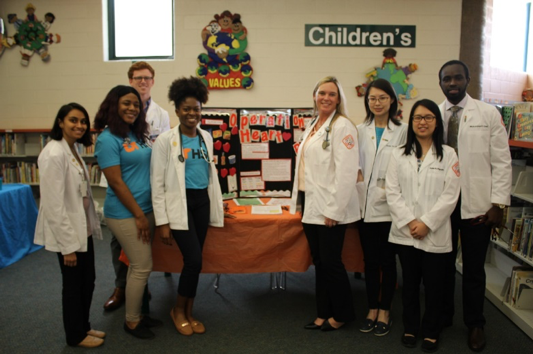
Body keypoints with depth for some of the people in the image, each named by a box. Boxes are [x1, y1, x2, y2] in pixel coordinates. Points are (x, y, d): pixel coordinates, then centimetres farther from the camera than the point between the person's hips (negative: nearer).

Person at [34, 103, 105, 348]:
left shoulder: (74, 149, 6)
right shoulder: (54, 154, -21)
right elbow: (53, 205, -23)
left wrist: (93, 224, 14)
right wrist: (68, 245, -21)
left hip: (84, 229, 8)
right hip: (67, 233, -8)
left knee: (88, 280, 19)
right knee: (73, 284, 9)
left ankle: (84, 326, 38)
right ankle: (76, 335, 29)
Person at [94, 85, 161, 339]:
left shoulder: (136, 135, 9)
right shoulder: (108, 139, -13)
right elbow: (116, 182, -17)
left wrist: (146, 213, 10)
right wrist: (139, 215, -15)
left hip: (145, 209, 7)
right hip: (125, 214, -7)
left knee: (138, 266, 15)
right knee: (143, 267, -1)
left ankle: (137, 314, 30)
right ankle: (131, 322, 17)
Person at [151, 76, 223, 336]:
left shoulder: (206, 137, 8)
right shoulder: (166, 140, -7)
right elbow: (157, 182, -8)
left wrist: (217, 204, 17)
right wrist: (162, 222, -11)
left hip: (202, 202, 5)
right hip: (179, 203, -5)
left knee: (194, 260, 9)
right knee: (194, 259, -10)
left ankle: (189, 312, 27)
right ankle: (178, 310, 16)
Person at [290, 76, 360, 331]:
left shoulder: (342, 126, -10)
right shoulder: (313, 126, 15)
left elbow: (347, 171, -17)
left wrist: (334, 209, -19)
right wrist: (299, 201, 14)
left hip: (330, 208, -8)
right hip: (310, 204, 8)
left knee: (330, 261, 1)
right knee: (319, 261, 13)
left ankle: (342, 314, 20)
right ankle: (323, 313, 26)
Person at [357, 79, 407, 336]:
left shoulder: (403, 131, -2)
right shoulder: (360, 131, 7)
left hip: (390, 205, -2)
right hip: (366, 205, 2)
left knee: (387, 260, 8)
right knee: (370, 260, 11)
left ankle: (384, 311, 23)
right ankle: (372, 309, 25)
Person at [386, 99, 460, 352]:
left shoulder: (448, 155, 1)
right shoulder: (399, 155, 7)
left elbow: (450, 195, -5)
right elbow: (392, 192, 0)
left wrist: (427, 223, -12)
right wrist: (409, 221, -10)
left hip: (435, 233, -1)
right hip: (405, 232, 2)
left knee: (433, 284, 8)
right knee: (410, 282, 12)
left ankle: (430, 332, 24)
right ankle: (410, 328, 28)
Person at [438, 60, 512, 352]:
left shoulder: (489, 114, 0)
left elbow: (501, 162, -2)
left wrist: (498, 204, -7)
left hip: (476, 205, -1)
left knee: (474, 268, 9)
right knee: (442, 264, 12)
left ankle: (475, 324, 28)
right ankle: (442, 316, 32)